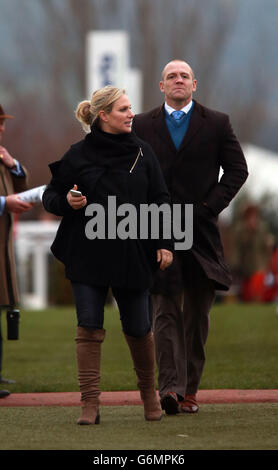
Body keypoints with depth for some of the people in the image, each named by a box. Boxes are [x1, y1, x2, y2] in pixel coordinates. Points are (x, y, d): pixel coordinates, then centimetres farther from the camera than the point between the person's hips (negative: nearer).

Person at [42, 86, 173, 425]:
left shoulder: (141, 153, 7)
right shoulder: (78, 155, 1)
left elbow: (160, 201, 9)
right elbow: (49, 196, 7)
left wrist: (164, 243, 0)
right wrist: (66, 202, -15)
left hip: (132, 254, 1)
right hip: (87, 254, -1)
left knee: (138, 328, 4)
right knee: (89, 328, -5)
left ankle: (148, 392, 27)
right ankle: (90, 404, -3)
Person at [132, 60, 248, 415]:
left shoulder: (216, 124, 7)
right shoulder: (142, 126, 10)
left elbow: (237, 168, 4)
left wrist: (211, 206, -6)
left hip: (202, 231, 0)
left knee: (197, 315, 4)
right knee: (165, 312, -9)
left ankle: (189, 390, 11)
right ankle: (170, 387, -17)